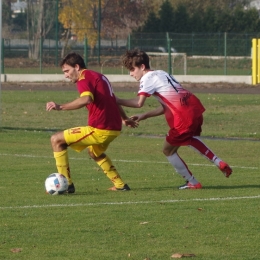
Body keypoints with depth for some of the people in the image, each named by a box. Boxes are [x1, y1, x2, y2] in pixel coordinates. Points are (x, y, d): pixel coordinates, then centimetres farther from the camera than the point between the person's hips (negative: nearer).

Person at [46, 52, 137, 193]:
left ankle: (66, 184, -3)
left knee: (56, 140, -2)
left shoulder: (84, 79, -9)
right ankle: (120, 185, 36)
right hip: (115, 128, 10)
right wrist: (125, 119, 46)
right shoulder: (99, 76, 20)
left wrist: (60, 107, -33)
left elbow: (87, 99, -30)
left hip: (100, 129, -10)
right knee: (95, 152, 39)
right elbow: (112, 100, 33)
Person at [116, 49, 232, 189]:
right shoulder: (161, 74, 21)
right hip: (195, 108, 9)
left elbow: (139, 103, -21)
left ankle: (192, 183, 19)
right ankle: (220, 163, 32)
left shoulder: (148, 78, -6)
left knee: (168, 150, 11)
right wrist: (144, 116, 17)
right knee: (189, 139, 37)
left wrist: (118, 101, -12)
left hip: (184, 117, -9)